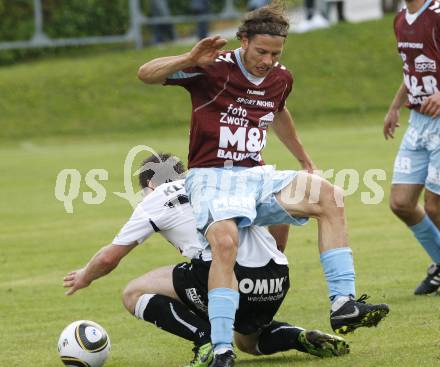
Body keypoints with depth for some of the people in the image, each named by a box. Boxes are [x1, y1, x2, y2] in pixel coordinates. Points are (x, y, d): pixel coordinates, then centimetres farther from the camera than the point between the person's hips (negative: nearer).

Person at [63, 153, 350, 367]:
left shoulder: (157, 199, 13)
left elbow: (109, 258, 19)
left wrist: (84, 278, 40)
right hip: (278, 280, 7)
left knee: (133, 294, 10)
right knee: (248, 341, 36)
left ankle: (207, 340, -10)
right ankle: (302, 338, 6)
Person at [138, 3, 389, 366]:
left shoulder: (281, 78, 8)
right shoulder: (214, 68, -11)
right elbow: (146, 74, -15)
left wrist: (304, 159, 42)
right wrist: (190, 59, -31)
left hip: (256, 176, 6)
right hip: (211, 176, -6)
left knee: (330, 197, -14)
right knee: (225, 242, -35)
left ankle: (343, 303, -15)